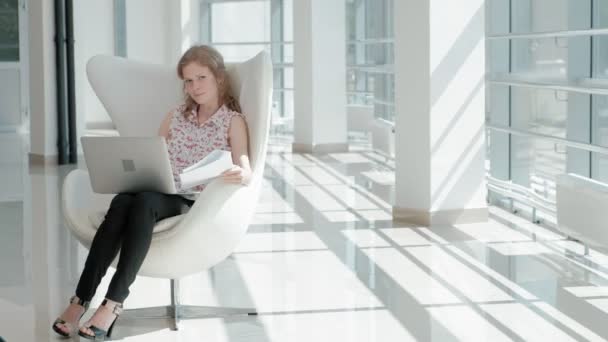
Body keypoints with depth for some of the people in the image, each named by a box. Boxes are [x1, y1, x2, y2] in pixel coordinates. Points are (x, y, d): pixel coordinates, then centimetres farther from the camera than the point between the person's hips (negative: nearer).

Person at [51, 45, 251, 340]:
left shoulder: (233, 120, 5)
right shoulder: (175, 116, 20)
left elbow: (247, 172, -10)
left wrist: (239, 175, -34)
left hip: (198, 204, -4)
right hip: (163, 197, 4)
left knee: (144, 202, -37)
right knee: (122, 201, -32)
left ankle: (114, 302, -42)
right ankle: (81, 300, -36)